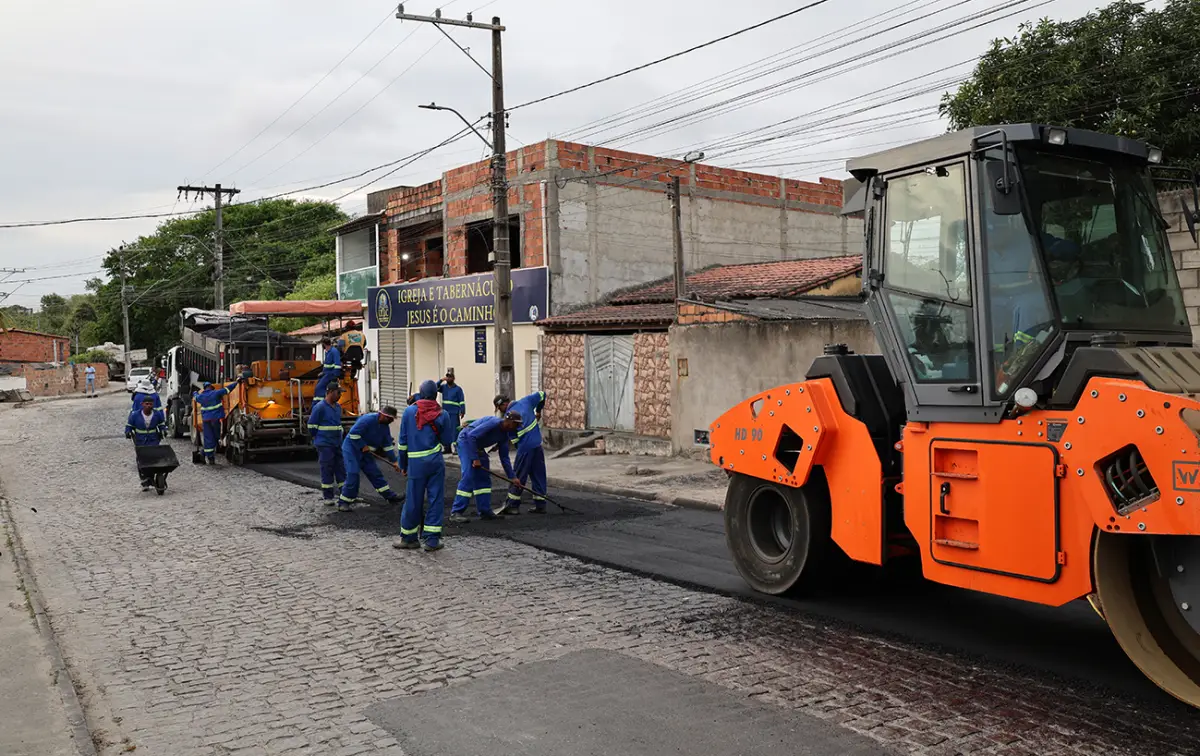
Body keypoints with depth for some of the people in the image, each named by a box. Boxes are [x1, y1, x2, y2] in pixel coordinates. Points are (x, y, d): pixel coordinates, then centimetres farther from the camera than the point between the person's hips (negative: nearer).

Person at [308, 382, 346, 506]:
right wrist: (320, 439, 2)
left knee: (341, 468, 8)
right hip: (325, 445, -7)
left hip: (337, 444, 7)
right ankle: (328, 497, 5)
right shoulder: (320, 407, -12)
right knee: (327, 470, -2)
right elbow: (311, 426, -8)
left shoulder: (338, 407, 12)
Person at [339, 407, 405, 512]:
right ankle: (343, 503, -6)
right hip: (351, 448, -8)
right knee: (353, 475, -14)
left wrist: (394, 461, 6)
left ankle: (390, 496, 18)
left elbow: (387, 445, 10)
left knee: (375, 474, 10)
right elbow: (353, 433, -29)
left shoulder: (384, 426, 3)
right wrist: (363, 446, -20)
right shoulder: (368, 419, -25)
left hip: (365, 452, 8)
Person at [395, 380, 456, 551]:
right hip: (436, 462, 0)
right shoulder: (443, 414, -1)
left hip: (415, 462, 0)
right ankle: (432, 540, 6)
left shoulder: (409, 412, 1)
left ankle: (409, 538, 21)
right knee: (436, 499, 5)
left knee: (413, 500, 8)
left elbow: (403, 441, 4)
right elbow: (447, 442, 4)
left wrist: (403, 465, 13)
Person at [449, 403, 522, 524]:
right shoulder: (494, 423, -23)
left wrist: (512, 477, 8)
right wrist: (475, 459, -26)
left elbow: (504, 458, 12)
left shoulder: (504, 435, 5)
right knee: (468, 477, -17)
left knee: (484, 478, 7)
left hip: (478, 447, 10)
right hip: (466, 440, -10)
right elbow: (471, 435, -28)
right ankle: (456, 513, -16)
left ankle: (485, 511, 12)